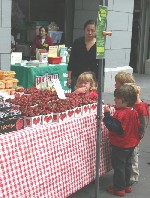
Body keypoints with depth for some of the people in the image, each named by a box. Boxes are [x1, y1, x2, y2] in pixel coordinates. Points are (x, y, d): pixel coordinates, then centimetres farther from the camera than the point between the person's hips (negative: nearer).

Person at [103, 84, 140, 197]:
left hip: (120, 145, -9)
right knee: (127, 164, 20)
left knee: (118, 166, 3)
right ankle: (127, 185, 31)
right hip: (131, 144, 9)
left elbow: (113, 127, -31)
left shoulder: (121, 113, -26)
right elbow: (137, 126, 12)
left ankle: (119, 188, 12)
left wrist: (107, 114, -29)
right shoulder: (134, 112, 2)